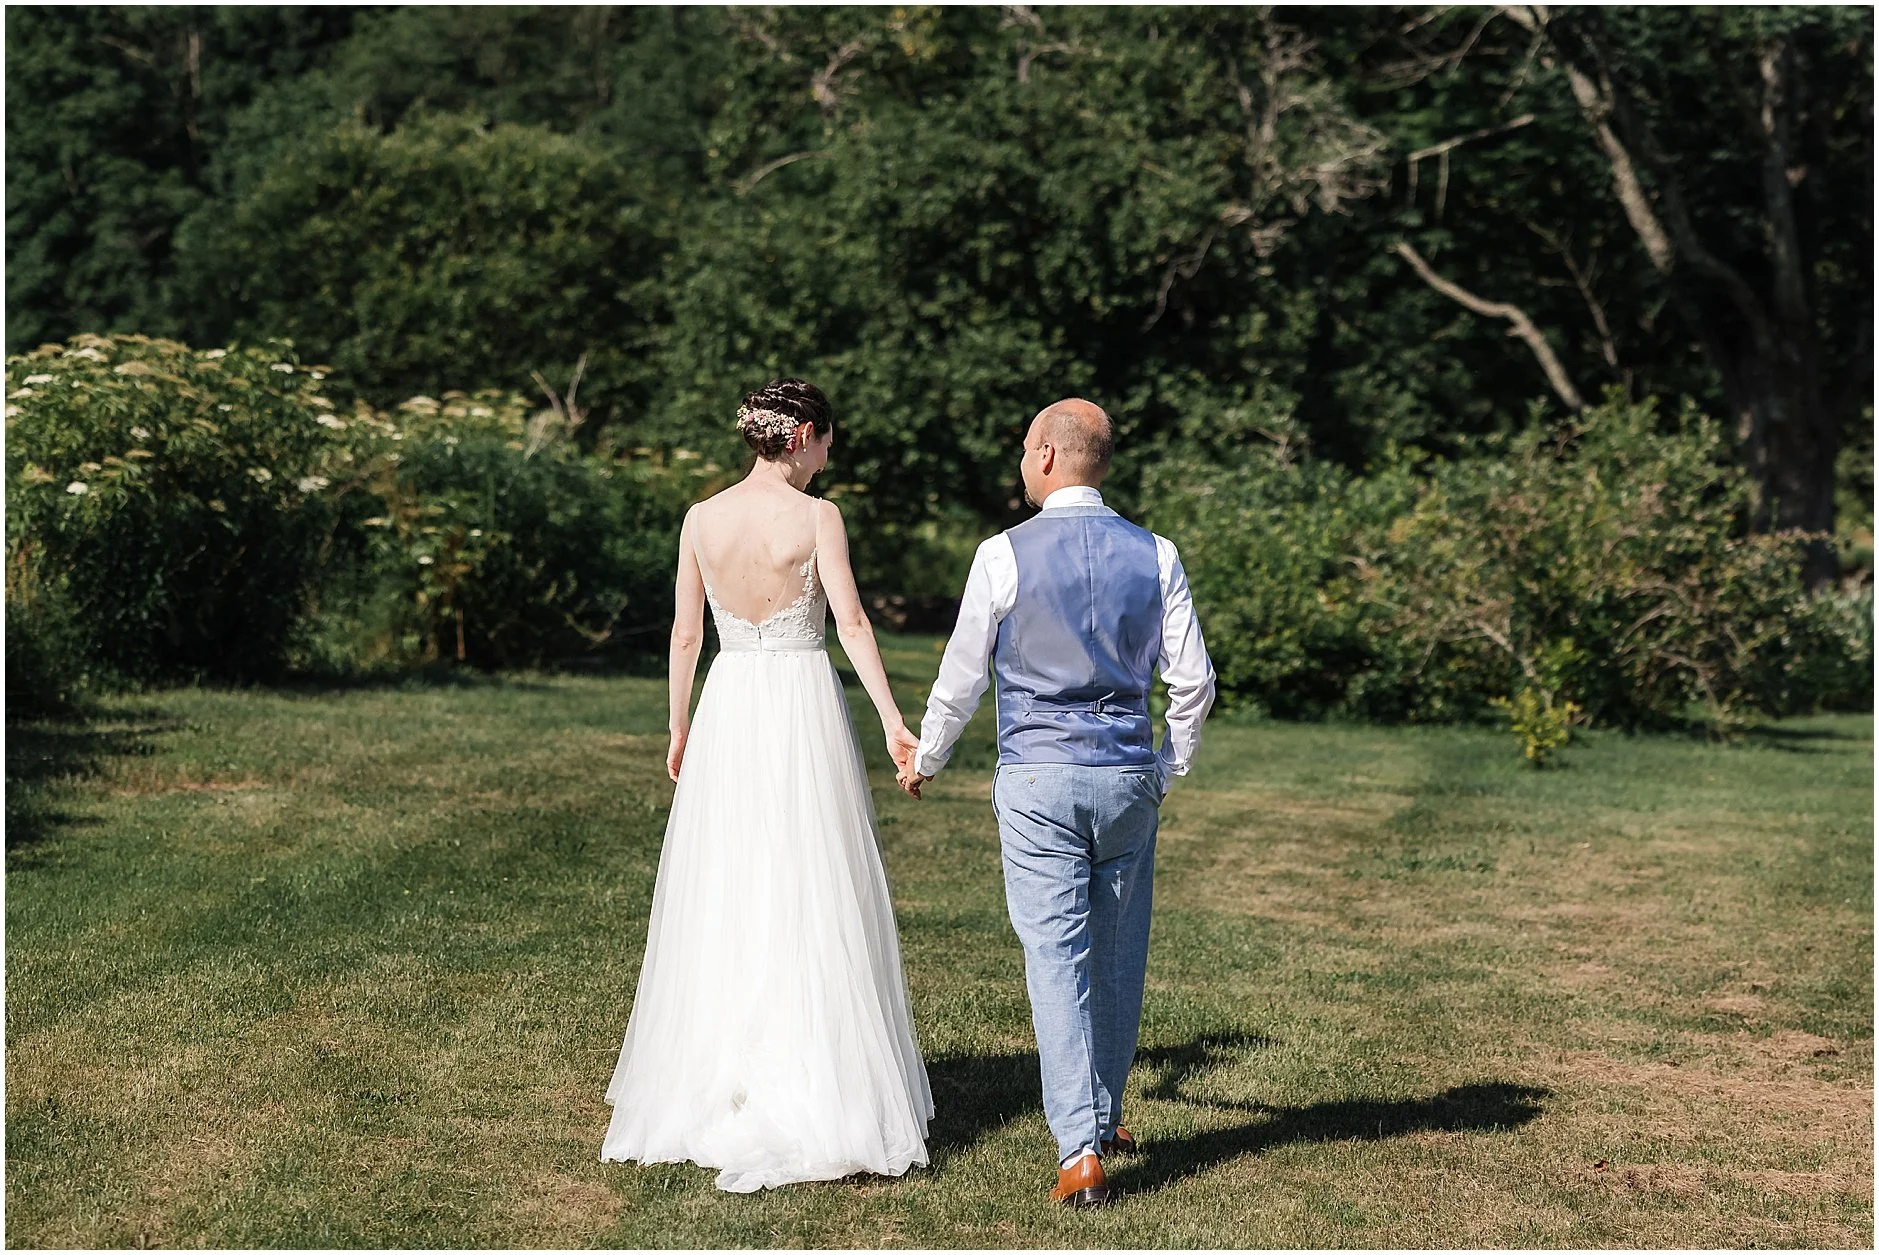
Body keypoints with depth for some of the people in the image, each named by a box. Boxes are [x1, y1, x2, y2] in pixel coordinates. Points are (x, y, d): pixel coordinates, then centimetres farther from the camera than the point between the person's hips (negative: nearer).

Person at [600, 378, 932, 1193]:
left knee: (719, 902, 11)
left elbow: (685, 632, 6)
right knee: (811, 905, 2)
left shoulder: (701, 519, 2)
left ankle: (707, 1087, 18)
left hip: (727, 706, 4)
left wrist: (679, 729, 15)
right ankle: (818, 1094, 4)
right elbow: (851, 623, -15)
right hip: (803, 706, -3)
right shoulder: (816, 518, -8)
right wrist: (893, 722, -15)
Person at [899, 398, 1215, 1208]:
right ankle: (1104, 1118, 31)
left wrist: (924, 762, 18)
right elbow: (1193, 679, 2)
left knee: (1056, 957, -4)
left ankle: (1081, 1149, -10)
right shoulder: (1154, 555, 2)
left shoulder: (1005, 556, -7)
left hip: (1038, 781, -3)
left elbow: (960, 678, 1)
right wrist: (1170, 768, 18)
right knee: (1119, 954, 16)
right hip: (1129, 777, 4)